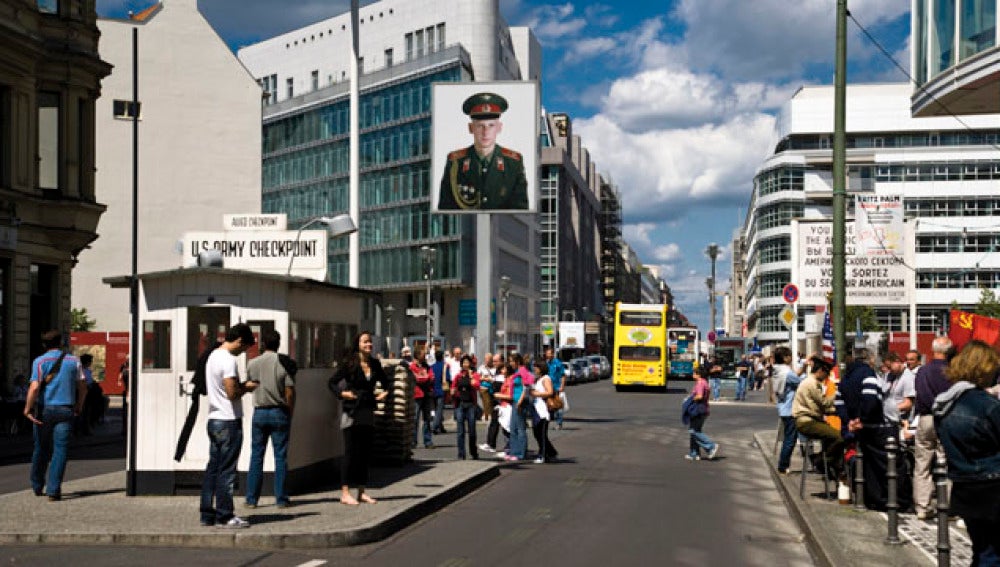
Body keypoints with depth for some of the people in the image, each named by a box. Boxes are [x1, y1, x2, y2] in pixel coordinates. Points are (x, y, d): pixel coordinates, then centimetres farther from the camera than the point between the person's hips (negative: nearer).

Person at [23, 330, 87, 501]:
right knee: (60, 450, -2)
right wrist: (79, 406, 21)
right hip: (66, 410, 0)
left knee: (41, 448, 15)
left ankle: (37, 486, 27)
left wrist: (28, 408, -8)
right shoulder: (73, 361, 5)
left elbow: (35, 387, -14)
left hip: (44, 410, 0)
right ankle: (53, 490, -11)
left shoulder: (39, 361, -2)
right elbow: (83, 386, 8)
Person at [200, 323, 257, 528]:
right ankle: (224, 516, 1)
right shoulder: (228, 359, -16)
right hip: (229, 422, -9)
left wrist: (241, 386, 12)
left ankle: (207, 514, 14)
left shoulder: (214, 356, 14)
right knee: (227, 471, -3)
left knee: (213, 468, 11)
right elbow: (232, 393, -22)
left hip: (214, 419, 9)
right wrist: (246, 388, -4)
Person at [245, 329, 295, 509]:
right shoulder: (285, 364, -7)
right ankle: (281, 499, 4)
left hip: (259, 412, 2)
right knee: (280, 457, 3)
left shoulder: (253, 364, 0)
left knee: (256, 456, 7)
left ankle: (251, 499, 8)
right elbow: (290, 393, -8)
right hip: (279, 413, -2)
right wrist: (290, 414, 3)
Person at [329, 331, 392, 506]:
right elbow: (332, 383, -5)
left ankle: (361, 492, 15)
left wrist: (385, 392, 4)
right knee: (350, 452, -5)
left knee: (366, 452, 7)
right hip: (352, 411, -6)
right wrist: (343, 393, -20)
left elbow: (386, 382, 23)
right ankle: (345, 493, -1)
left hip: (368, 411, 6)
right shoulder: (349, 363, -7)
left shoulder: (375, 364, 9)